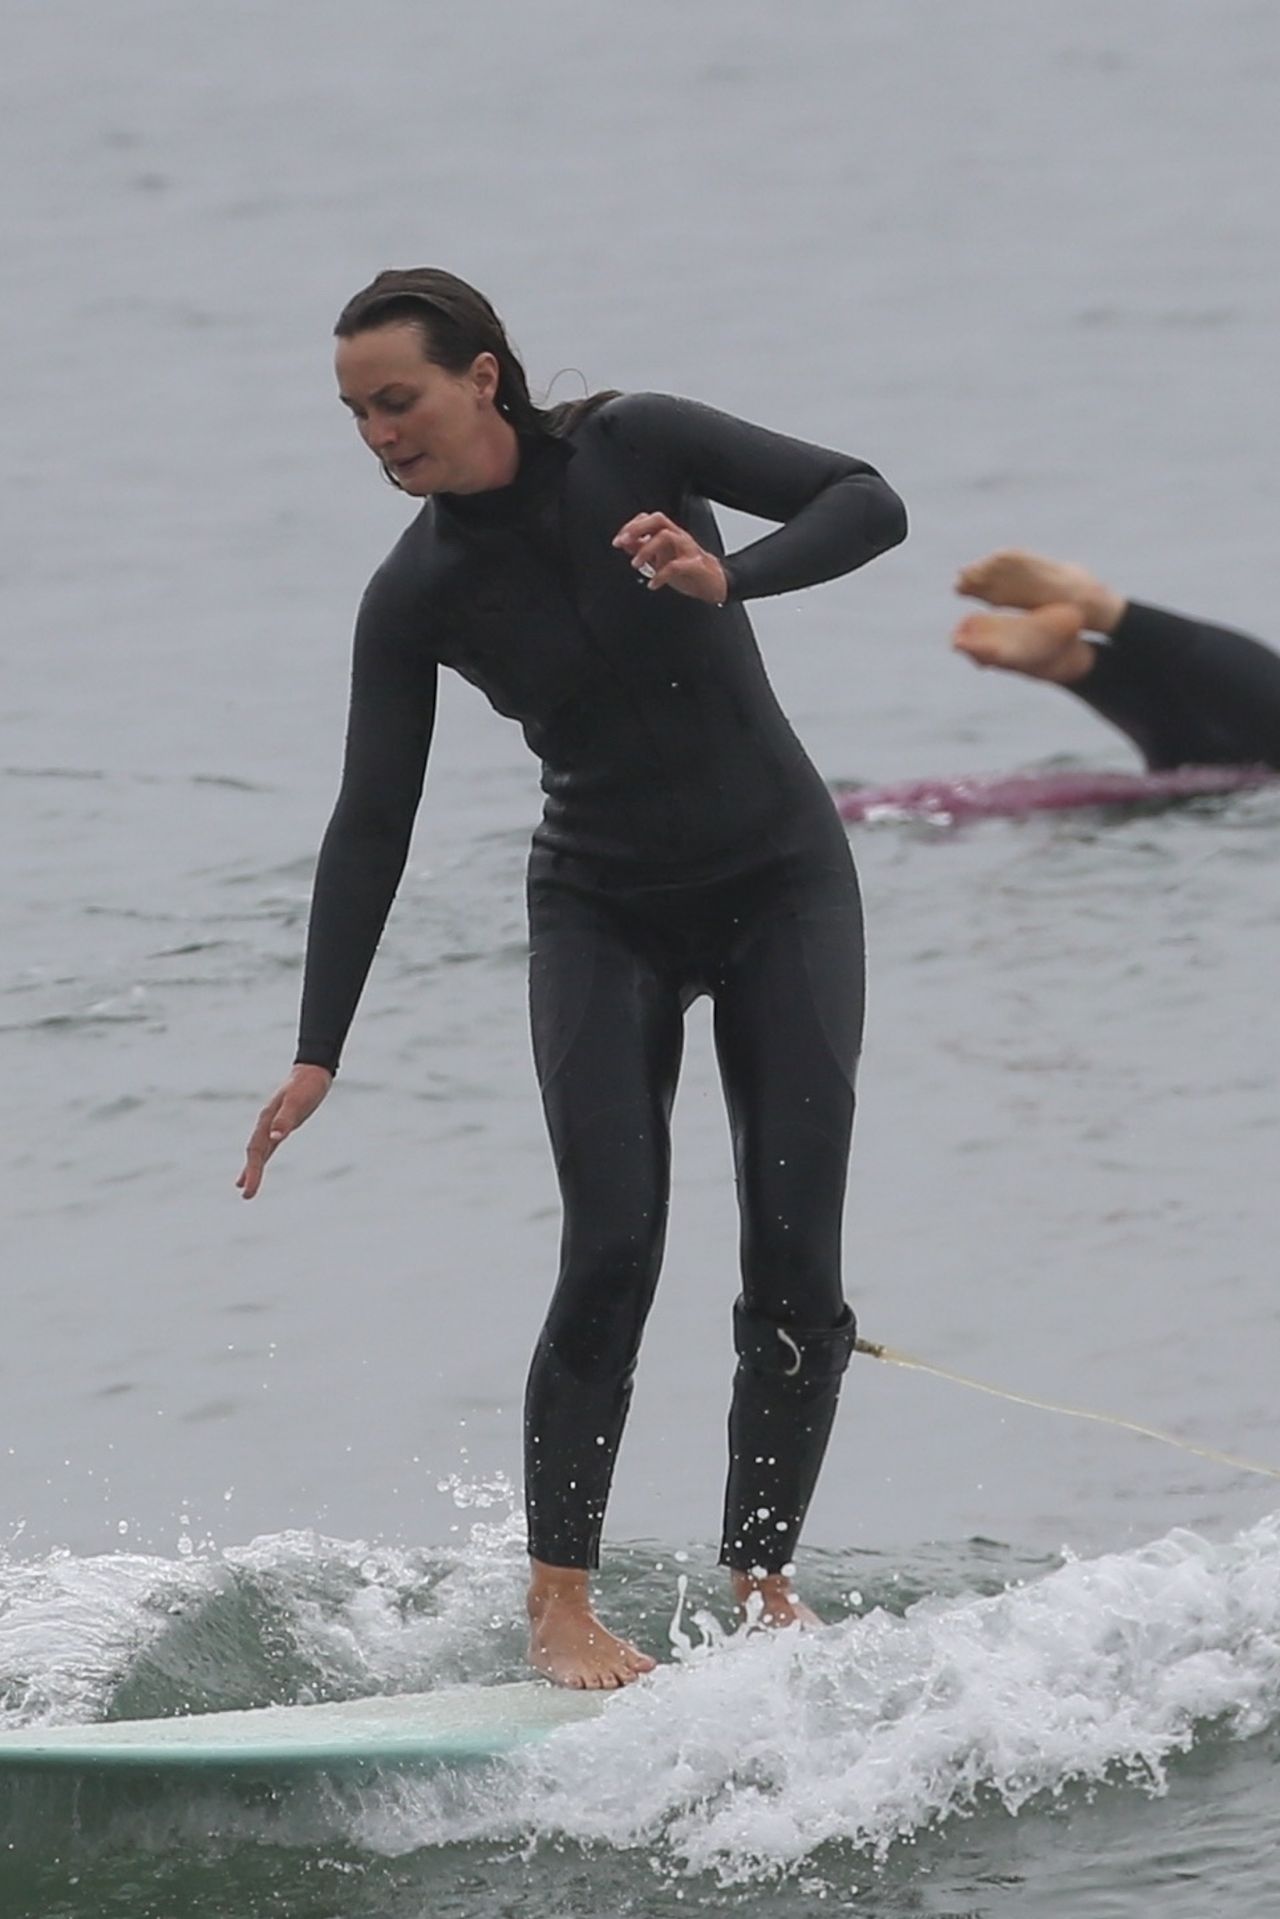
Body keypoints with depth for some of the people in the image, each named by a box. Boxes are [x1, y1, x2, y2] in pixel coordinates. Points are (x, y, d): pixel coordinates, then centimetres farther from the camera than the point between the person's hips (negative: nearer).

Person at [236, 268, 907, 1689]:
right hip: (605, 916, 0)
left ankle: (761, 1579, 6)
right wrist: (317, 1055, -16)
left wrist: (727, 577, -36)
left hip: (782, 888, 0)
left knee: (795, 1263, -7)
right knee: (612, 1252, -14)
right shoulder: (417, 597, -10)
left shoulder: (633, 447, -14)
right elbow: (372, 825, -10)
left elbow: (868, 505, -16)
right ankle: (559, 1607, -9)